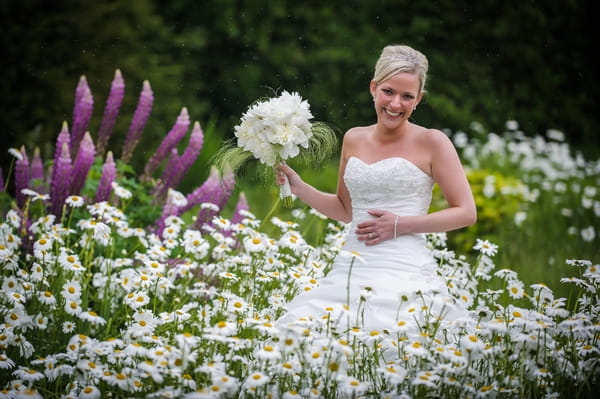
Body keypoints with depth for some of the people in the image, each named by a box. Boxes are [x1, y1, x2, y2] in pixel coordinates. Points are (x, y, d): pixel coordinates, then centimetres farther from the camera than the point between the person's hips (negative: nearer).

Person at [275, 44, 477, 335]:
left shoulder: (432, 143, 0)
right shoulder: (354, 139, 15)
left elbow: (466, 212, 0)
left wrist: (400, 225, -7)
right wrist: (299, 188, 14)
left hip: (404, 270, -4)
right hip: (350, 270, 4)